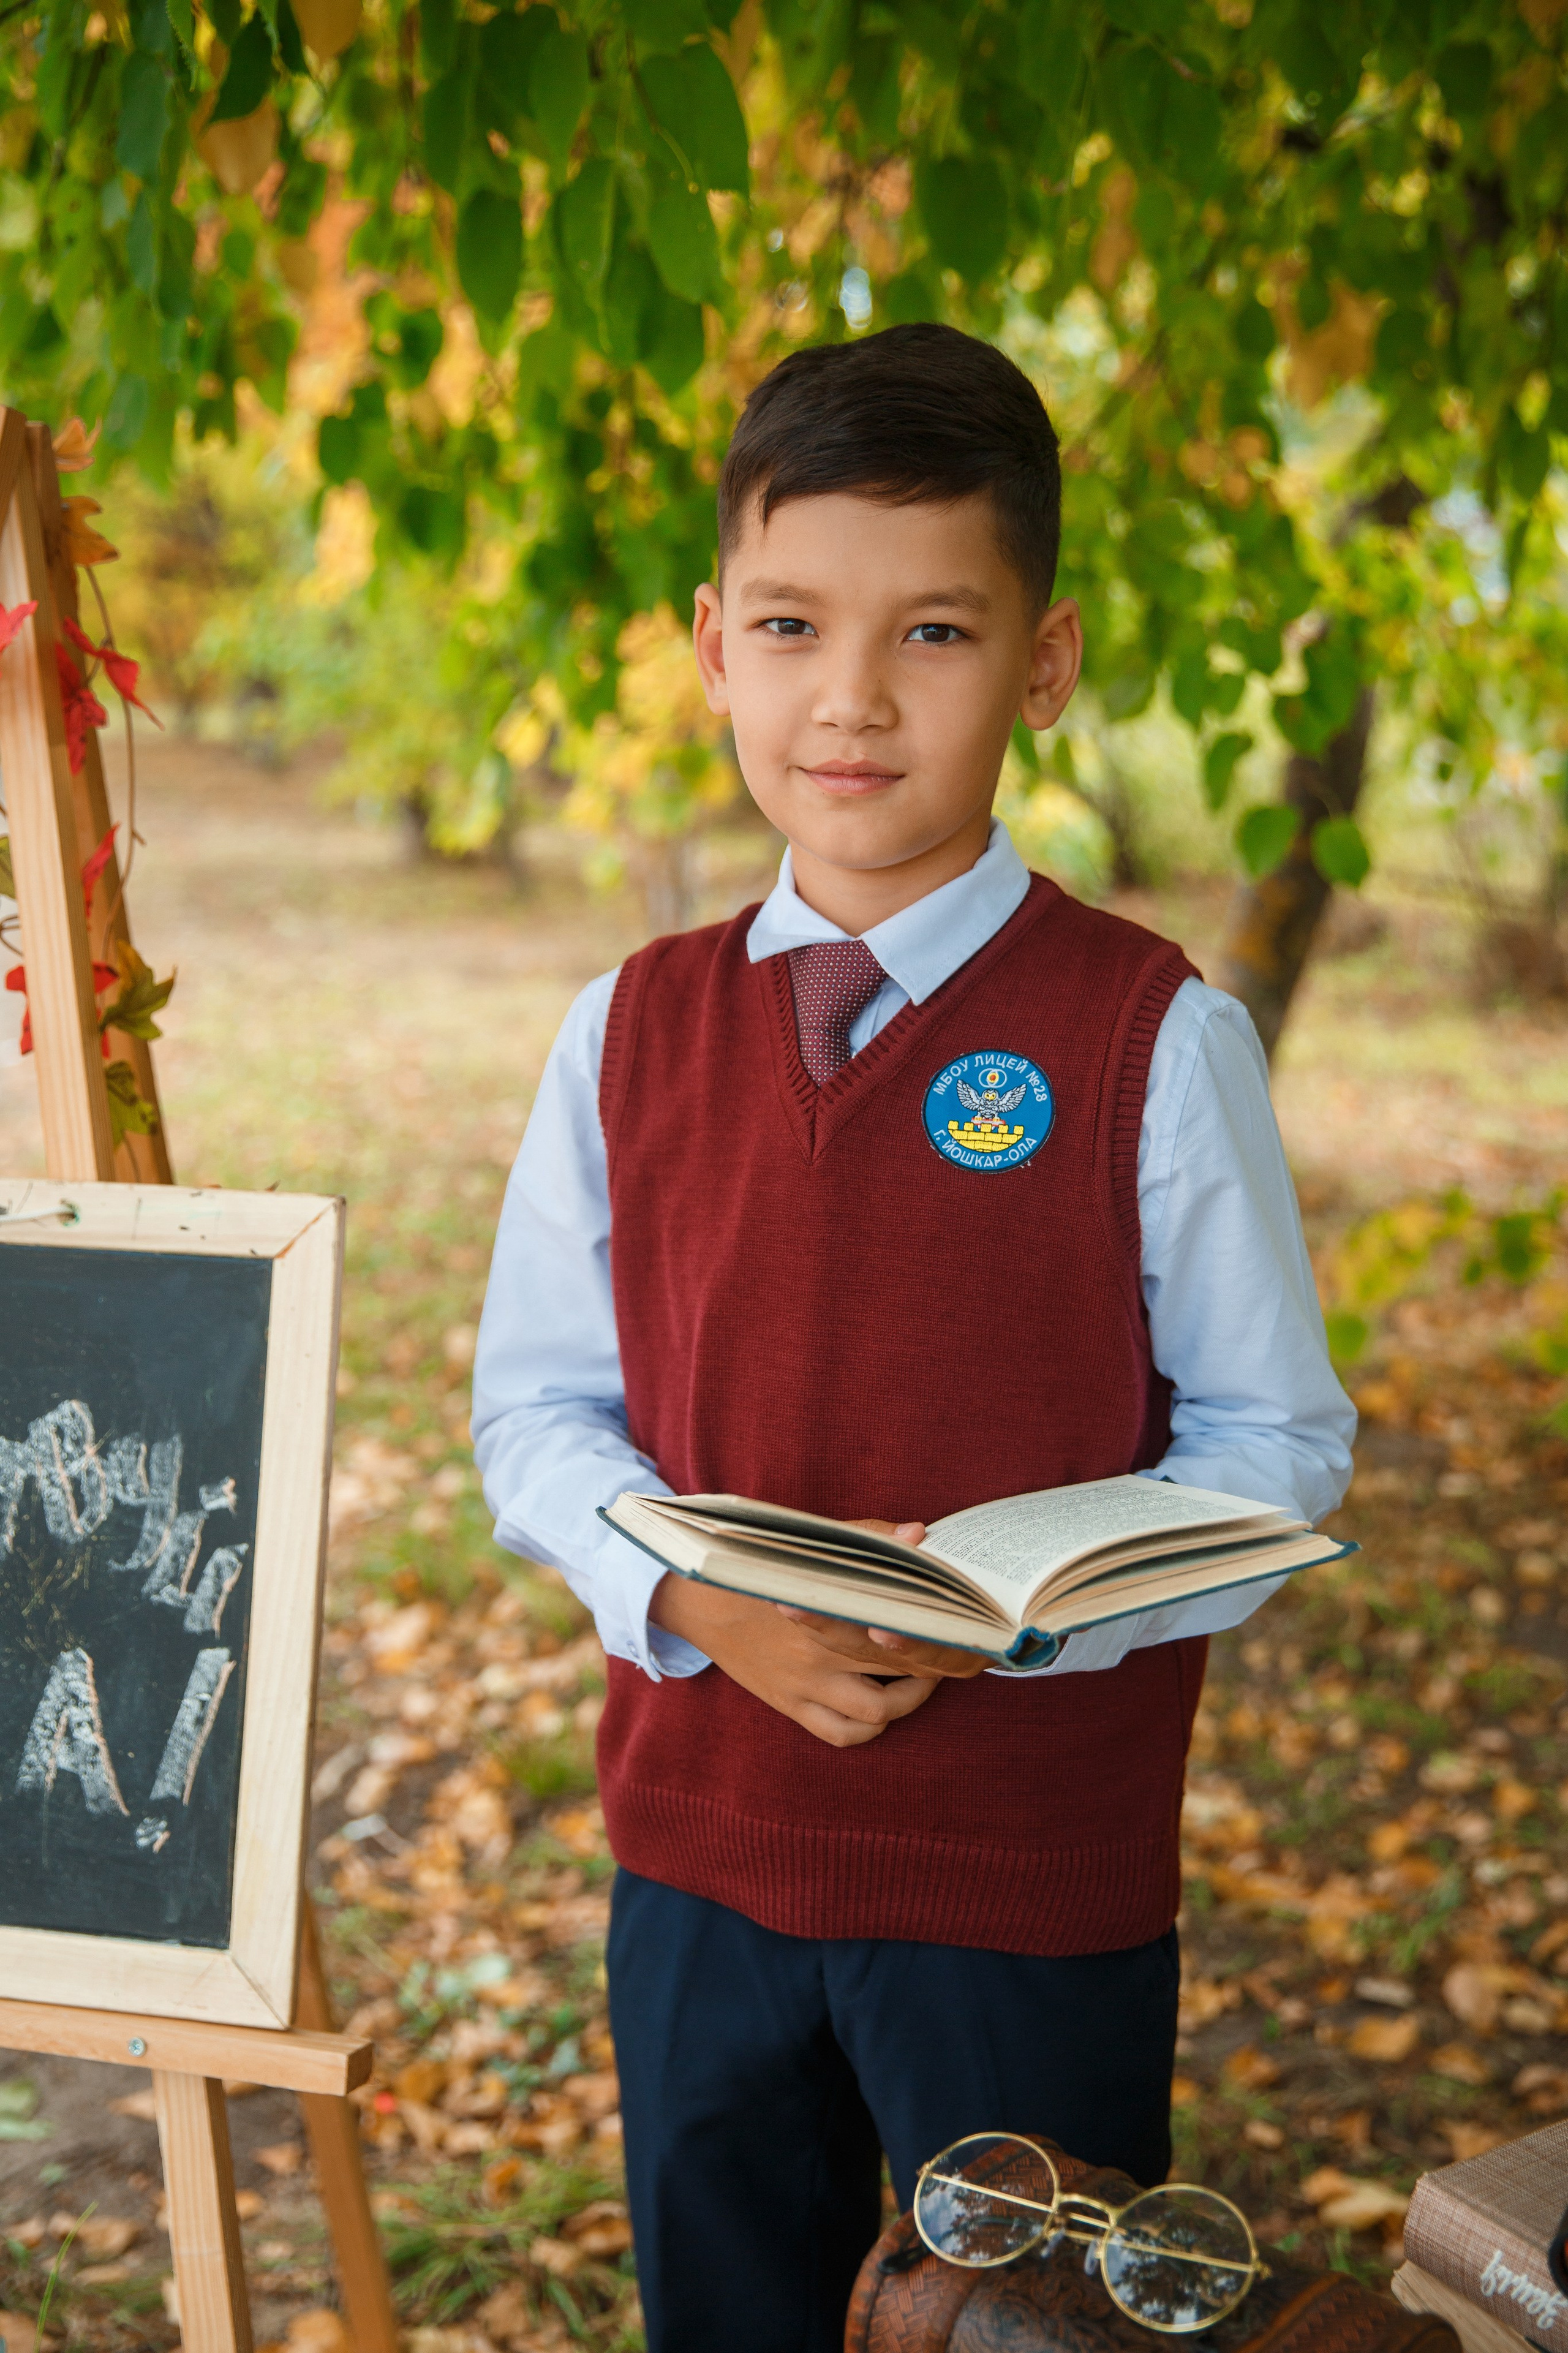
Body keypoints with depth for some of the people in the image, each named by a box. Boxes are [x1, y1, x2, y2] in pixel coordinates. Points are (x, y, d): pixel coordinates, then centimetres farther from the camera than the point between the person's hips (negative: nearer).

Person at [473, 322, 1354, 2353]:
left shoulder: (1153, 1039, -10)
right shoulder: (631, 1034, 0)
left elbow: (1276, 1442, -7)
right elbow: (536, 1406, 4)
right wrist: (694, 1596, -16)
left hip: (1041, 1877, -3)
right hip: (698, 1841, 4)